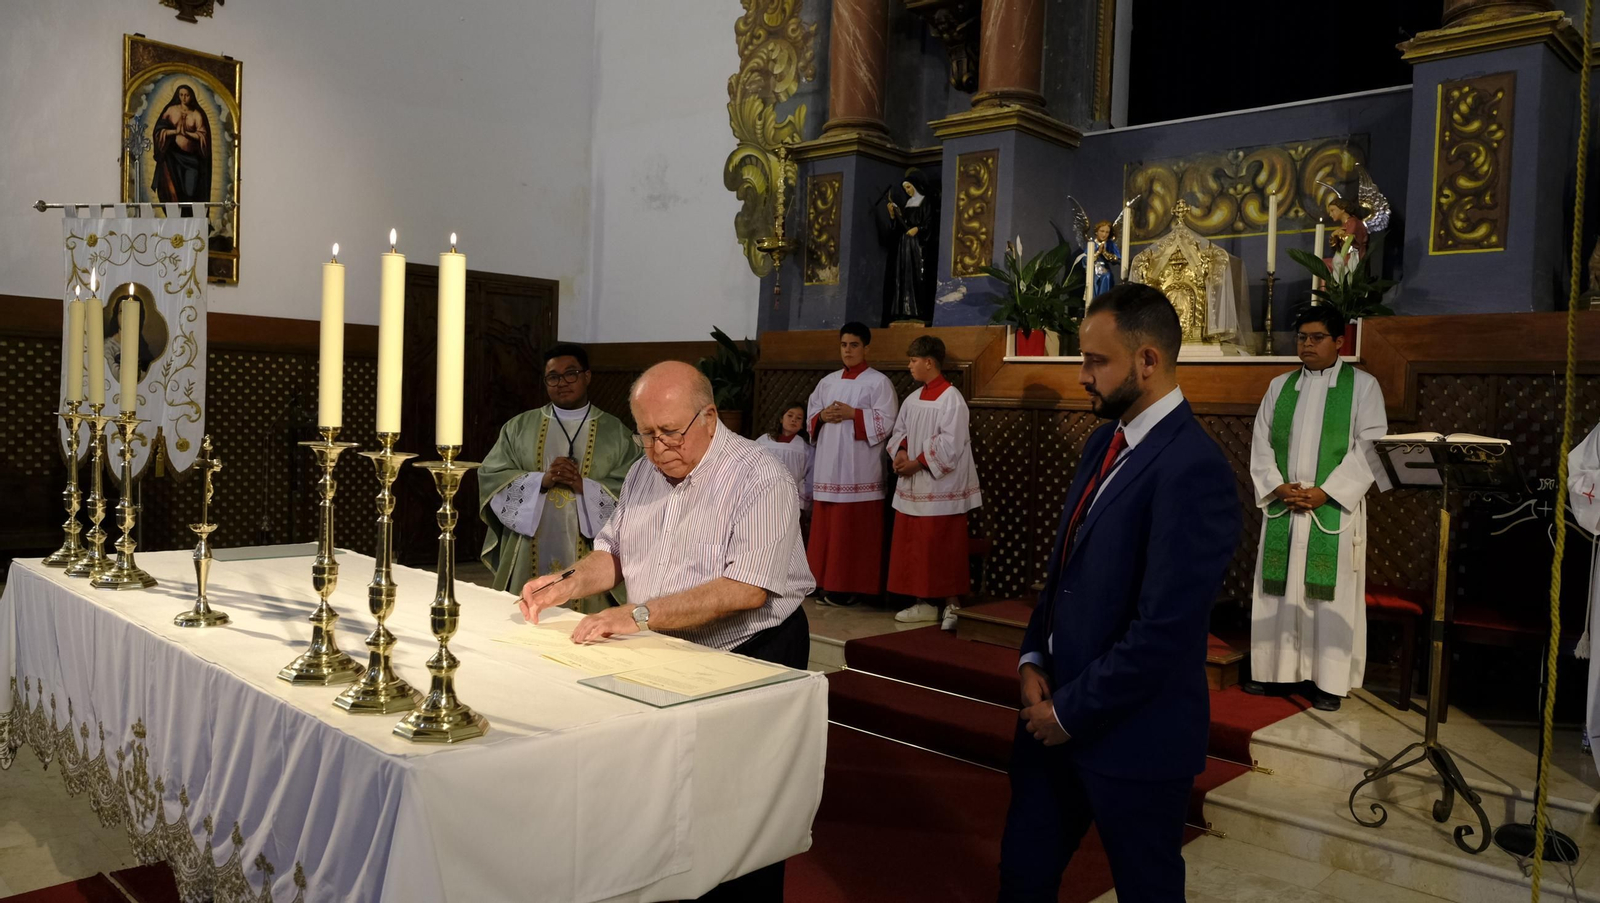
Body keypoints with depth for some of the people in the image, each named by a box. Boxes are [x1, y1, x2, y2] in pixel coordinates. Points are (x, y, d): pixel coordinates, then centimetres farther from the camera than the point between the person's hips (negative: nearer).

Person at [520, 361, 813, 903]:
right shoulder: (645, 472, 10)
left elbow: (746, 590, -25)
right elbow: (614, 552, 16)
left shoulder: (760, 481, -15)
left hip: (748, 660, -6)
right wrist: (570, 584, -5)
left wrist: (642, 615, -28)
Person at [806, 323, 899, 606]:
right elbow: (811, 414, 19)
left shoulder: (879, 382, -2)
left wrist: (853, 414, -16)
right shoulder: (828, 381, 16)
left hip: (859, 468, -6)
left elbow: (887, 421, -10)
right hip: (829, 466, 6)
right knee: (827, 528, 7)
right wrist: (823, 416, -3)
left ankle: (851, 586, 0)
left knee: (854, 530, -5)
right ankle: (827, 582, 14)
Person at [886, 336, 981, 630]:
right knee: (914, 547, 10)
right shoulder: (913, 399, 11)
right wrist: (901, 452, -3)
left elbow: (950, 445, -18)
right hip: (912, 486, 8)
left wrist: (917, 463, -16)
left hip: (941, 487, -8)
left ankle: (952, 605, 9)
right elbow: (899, 431, 18)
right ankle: (923, 603, 20)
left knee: (943, 549, -2)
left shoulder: (951, 399, -13)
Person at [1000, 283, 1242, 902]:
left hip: (1132, 736, -7)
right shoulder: (1104, 442, 6)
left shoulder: (1192, 469, -22)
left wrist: (1071, 712, -15)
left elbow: (1163, 631, -25)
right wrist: (1033, 659, 1)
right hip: (1057, 713, 8)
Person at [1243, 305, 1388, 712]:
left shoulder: (1363, 385, 1)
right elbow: (1261, 442, 8)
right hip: (1283, 504, 3)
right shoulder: (1280, 386, 11)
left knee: (1330, 592, 0)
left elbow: (1370, 447, -7)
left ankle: (1329, 679, 8)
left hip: (1334, 506, -3)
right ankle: (1272, 668, 17)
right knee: (1278, 587, 7)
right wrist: (1277, 486, -8)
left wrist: (1324, 492, -15)